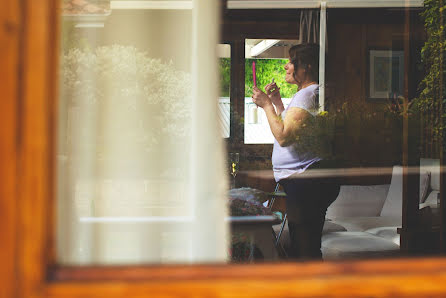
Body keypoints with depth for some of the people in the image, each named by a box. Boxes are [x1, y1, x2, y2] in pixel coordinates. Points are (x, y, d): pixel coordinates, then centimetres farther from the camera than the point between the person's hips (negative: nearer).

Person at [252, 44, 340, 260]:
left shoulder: (307, 94, -13)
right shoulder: (309, 93, 21)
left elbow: (284, 137, -22)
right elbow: (291, 131, 25)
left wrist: (267, 105, -12)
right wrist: (277, 103, 19)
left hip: (306, 183, -11)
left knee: (305, 248, -10)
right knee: (304, 246, 15)